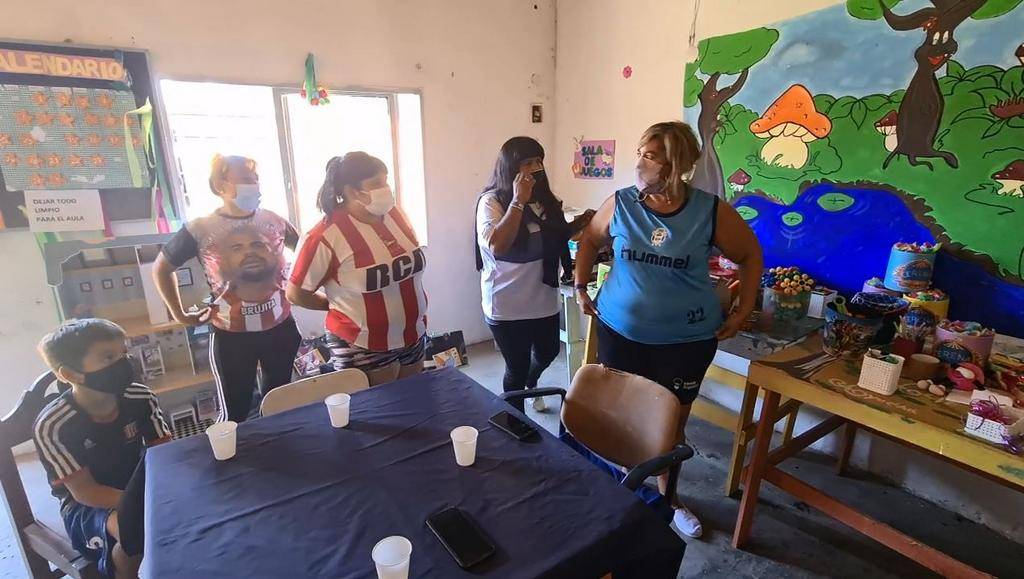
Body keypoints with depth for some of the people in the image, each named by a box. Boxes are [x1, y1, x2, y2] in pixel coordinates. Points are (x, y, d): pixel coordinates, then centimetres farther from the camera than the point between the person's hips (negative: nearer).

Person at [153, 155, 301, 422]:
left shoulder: (274, 221, -4)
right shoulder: (200, 229, -11)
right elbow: (161, 268, 4)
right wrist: (180, 314, 2)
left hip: (281, 327, 3)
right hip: (232, 336, -3)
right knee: (235, 413, 9)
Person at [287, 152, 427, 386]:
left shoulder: (395, 214, -1)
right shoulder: (327, 236, -19)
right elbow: (296, 293, -10)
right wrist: (338, 305, 1)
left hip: (414, 336, 6)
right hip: (363, 348, -6)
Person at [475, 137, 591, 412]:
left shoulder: (544, 199, 4)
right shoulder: (491, 201, -15)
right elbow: (497, 246, -31)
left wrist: (578, 224, 0)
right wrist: (519, 201, -28)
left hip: (544, 300, 7)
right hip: (508, 306, -7)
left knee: (547, 353, 26)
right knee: (517, 368, 9)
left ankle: (531, 383, 60)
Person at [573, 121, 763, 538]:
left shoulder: (712, 212, -10)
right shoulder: (620, 204, -6)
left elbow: (751, 256, 5)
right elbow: (590, 241, 12)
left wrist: (743, 311, 1)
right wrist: (581, 288, 7)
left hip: (686, 340, -1)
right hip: (619, 331, 1)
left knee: (672, 422, 14)